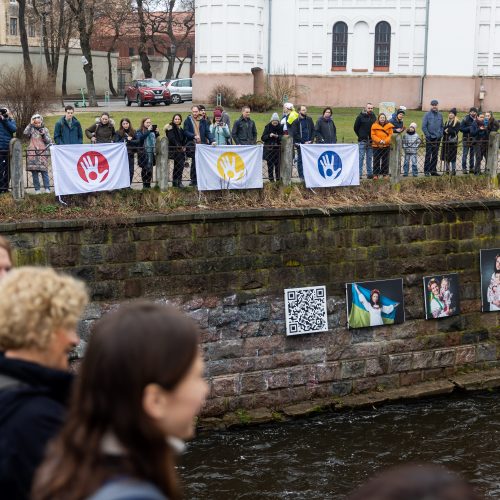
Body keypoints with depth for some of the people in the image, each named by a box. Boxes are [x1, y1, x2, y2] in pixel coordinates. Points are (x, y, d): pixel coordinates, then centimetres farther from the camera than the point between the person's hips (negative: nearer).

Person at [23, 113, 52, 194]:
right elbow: (25, 133, -10)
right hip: (32, 154, 1)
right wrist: (30, 124, -8)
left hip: (43, 153, -1)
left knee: (44, 171, -6)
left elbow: (49, 141, 5)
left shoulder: (45, 129, 10)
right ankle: (37, 189, 4)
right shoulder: (31, 129, 10)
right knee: (34, 172, -1)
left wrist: (43, 135, -11)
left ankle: (47, 188, -2)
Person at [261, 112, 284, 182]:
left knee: (278, 164, -3)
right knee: (270, 164, 0)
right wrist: (269, 135, -17)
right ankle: (271, 178, 7)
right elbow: (263, 138, 0)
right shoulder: (268, 127, 1)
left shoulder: (280, 127, 3)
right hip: (269, 149, 0)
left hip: (278, 149, 0)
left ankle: (278, 178, 6)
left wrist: (278, 136, -16)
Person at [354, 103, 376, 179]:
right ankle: (359, 174, -3)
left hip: (371, 141, 4)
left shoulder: (374, 117, 9)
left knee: (370, 157, 8)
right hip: (362, 141, -4)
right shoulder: (360, 117, -3)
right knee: (361, 157, -5)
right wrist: (360, 136, 4)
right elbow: (356, 127, 3)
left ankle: (370, 173, 12)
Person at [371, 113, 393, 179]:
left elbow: (390, 135, 0)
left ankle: (385, 174, 15)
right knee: (376, 161, 1)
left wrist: (385, 141, -15)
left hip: (386, 146, 1)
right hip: (376, 146, -1)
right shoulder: (374, 126, -1)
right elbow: (373, 135, -5)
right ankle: (376, 174, 7)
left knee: (385, 161, 7)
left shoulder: (389, 126, 3)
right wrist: (379, 140, -18)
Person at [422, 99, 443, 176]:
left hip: (437, 138, 4)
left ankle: (433, 170, 15)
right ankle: (426, 170, -1)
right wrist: (428, 135, -10)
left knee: (435, 155, 8)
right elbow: (423, 126, -5)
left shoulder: (440, 115, 10)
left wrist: (440, 134, 2)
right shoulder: (427, 115, -3)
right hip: (430, 138, -4)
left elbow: (442, 126, 16)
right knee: (428, 155, -5)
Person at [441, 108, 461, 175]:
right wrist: (445, 131, -11)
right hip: (446, 141, 5)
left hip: (453, 141, -5)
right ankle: (447, 170, 12)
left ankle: (453, 170, 2)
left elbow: (455, 131, -11)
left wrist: (448, 131, -9)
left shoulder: (457, 122, -1)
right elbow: (443, 130, 11)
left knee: (452, 156, -4)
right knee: (446, 156, 5)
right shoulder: (447, 122, 16)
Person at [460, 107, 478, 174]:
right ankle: (464, 168, 1)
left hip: (474, 139, 5)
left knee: (472, 154, 11)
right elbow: (461, 128, -10)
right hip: (466, 139, -4)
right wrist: (469, 128, -17)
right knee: (465, 154, -2)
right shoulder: (466, 119, -6)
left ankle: (471, 168, 18)